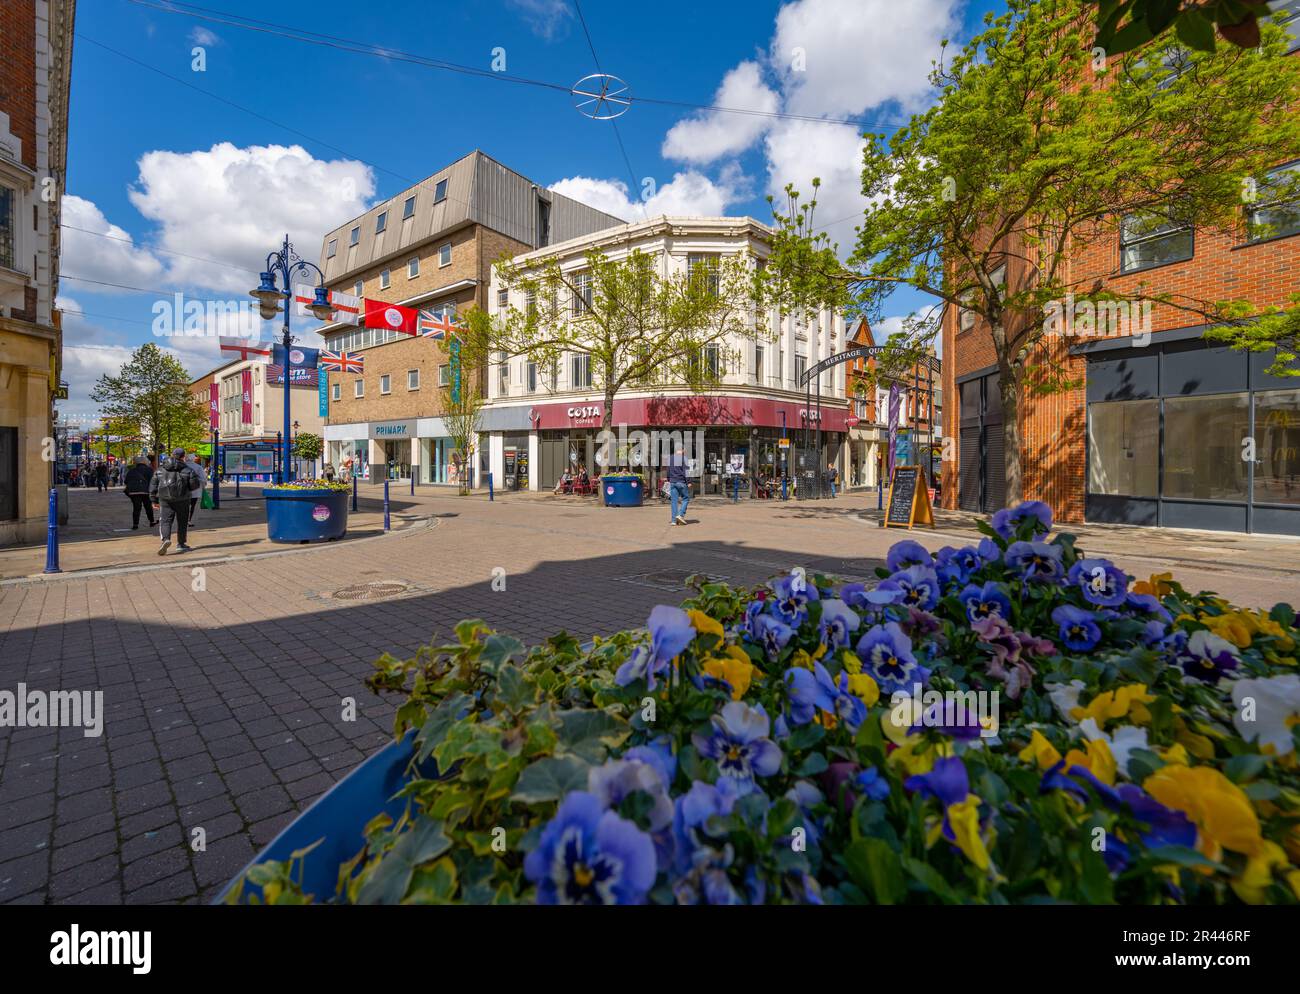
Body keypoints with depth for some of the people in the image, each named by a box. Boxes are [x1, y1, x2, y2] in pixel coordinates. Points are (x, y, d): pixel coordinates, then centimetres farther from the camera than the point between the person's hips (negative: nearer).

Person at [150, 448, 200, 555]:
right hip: (182, 499, -2)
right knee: (182, 522, 10)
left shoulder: (160, 469, 8)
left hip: (165, 499, 2)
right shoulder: (187, 470, -5)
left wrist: (154, 500, 14)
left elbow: (153, 485, 9)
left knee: (166, 521, 2)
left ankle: (166, 539, -23)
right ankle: (181, 544, 17)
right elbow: (195, 485, -8)